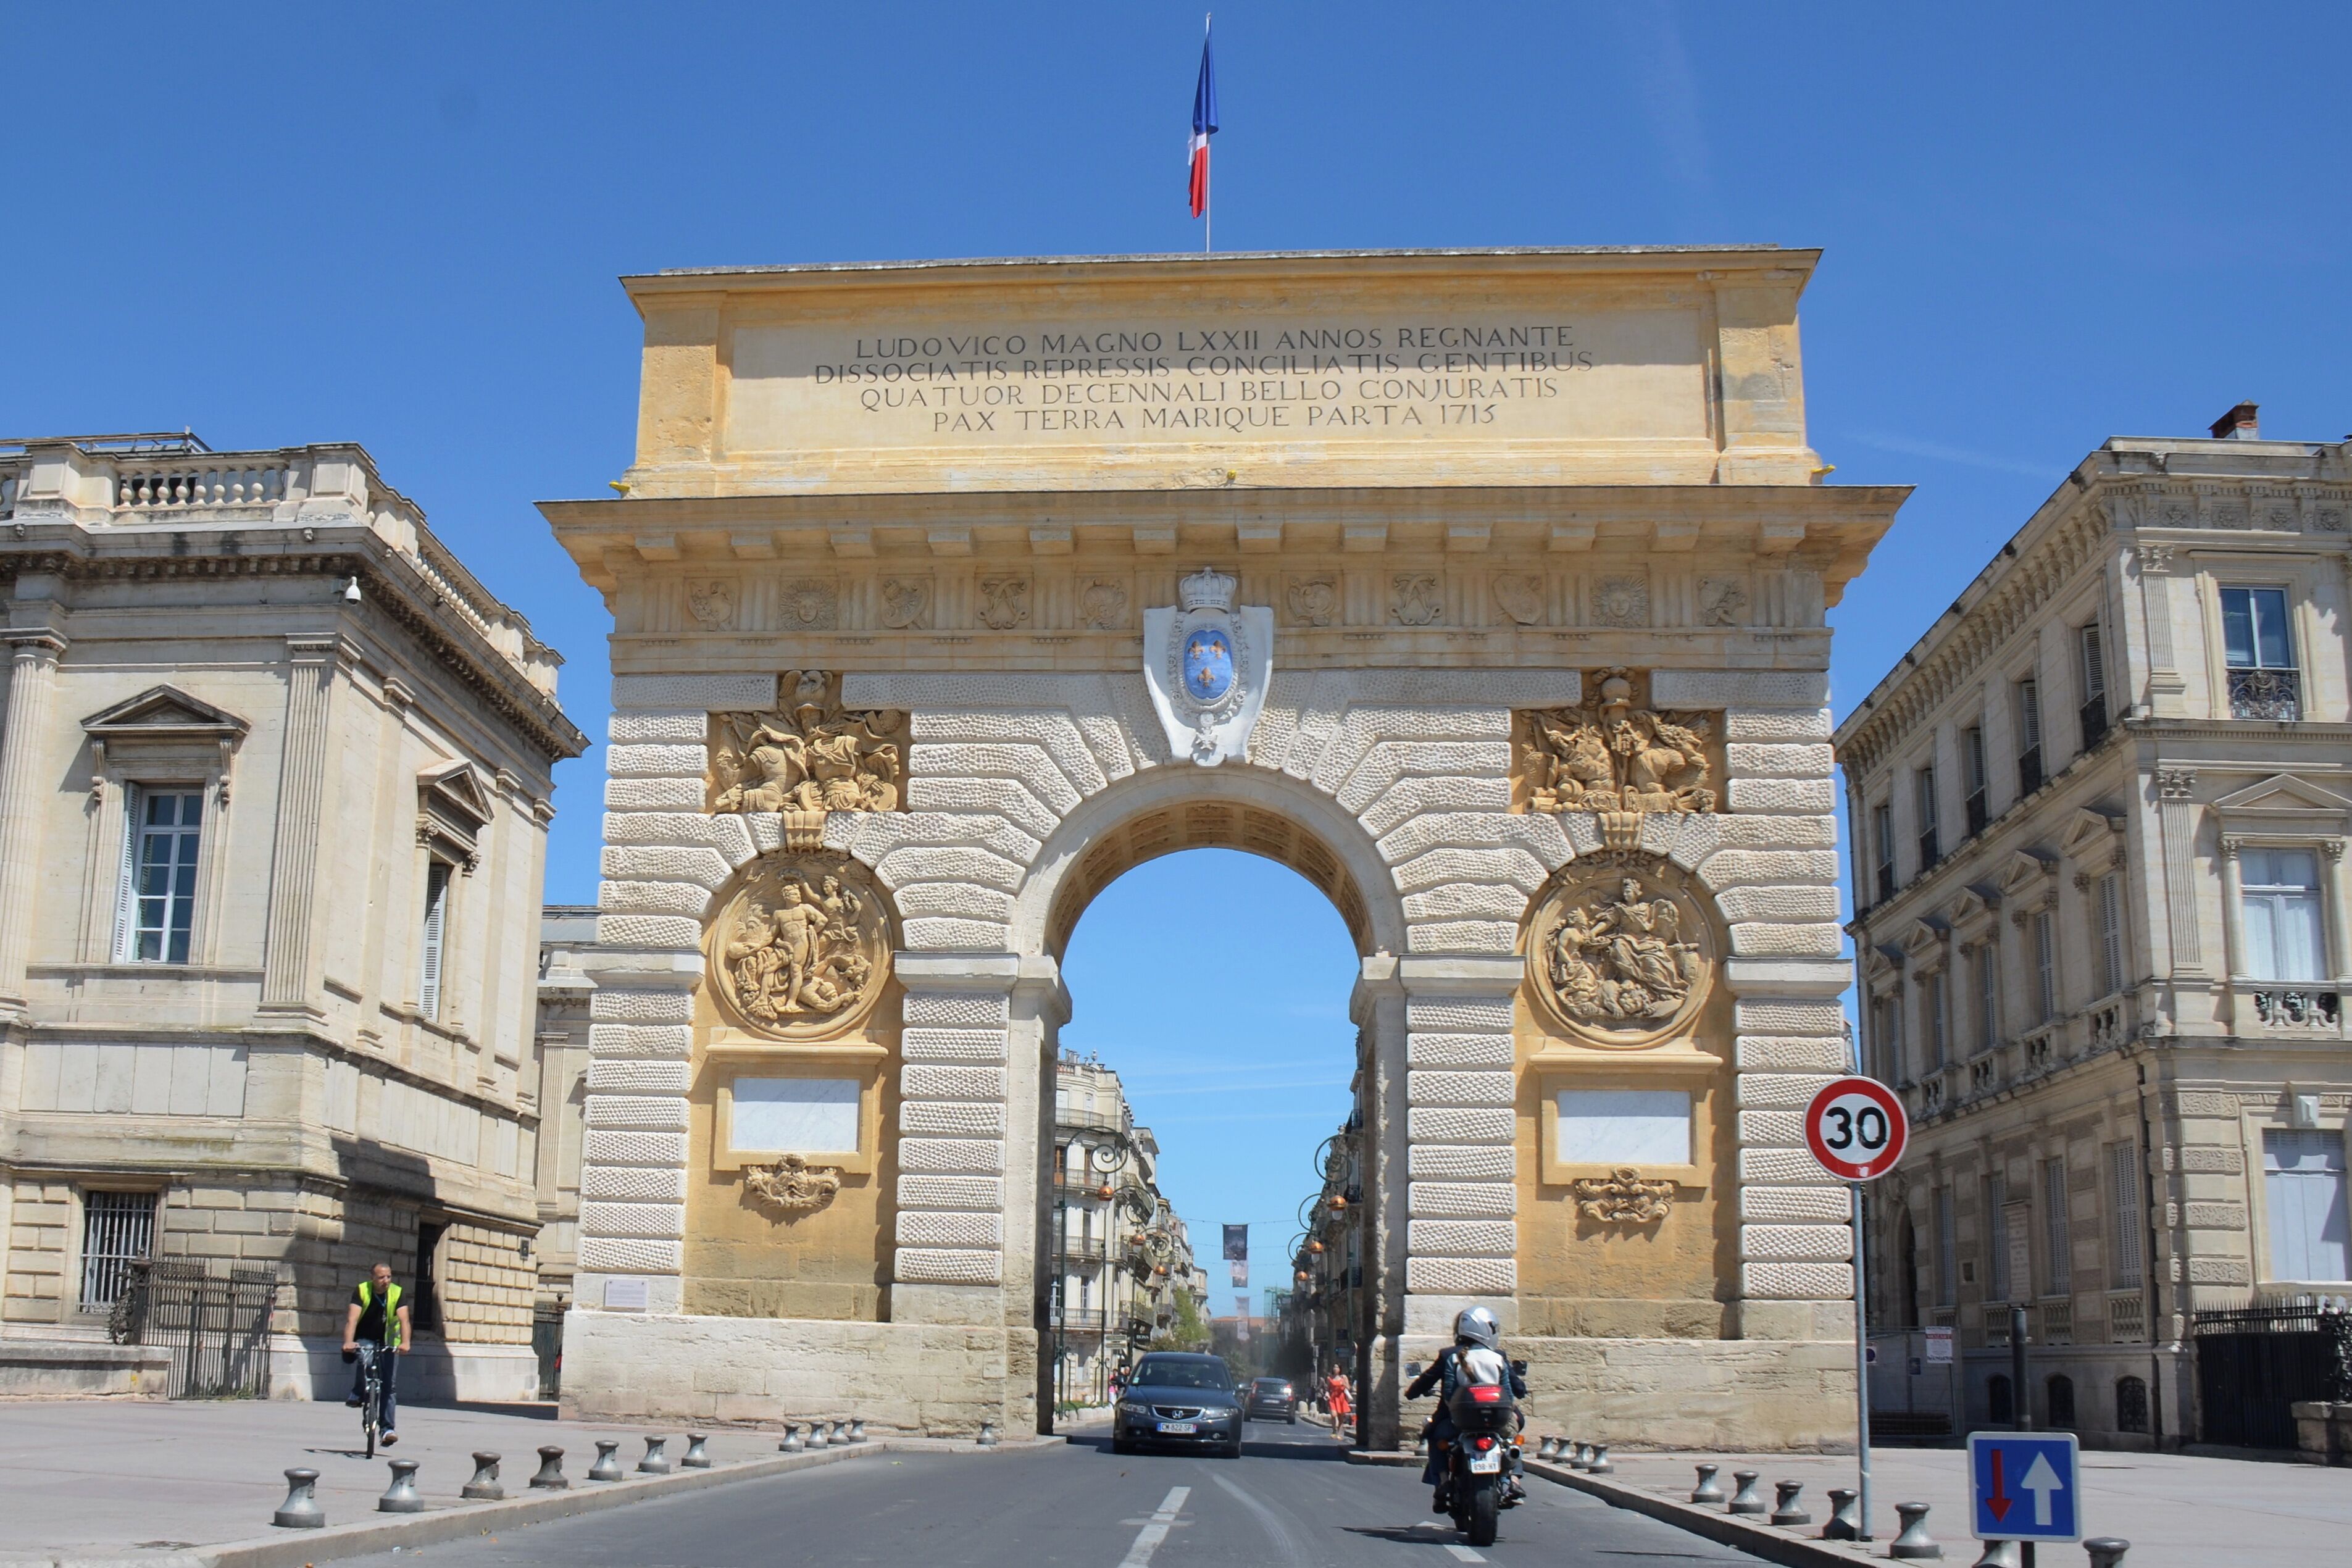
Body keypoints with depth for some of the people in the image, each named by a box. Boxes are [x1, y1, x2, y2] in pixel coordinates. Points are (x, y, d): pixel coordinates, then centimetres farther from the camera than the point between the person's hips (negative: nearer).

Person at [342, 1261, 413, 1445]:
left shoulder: (397, 1293, -12)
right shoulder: (361, 1291, -15)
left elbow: (404, 1319, -24)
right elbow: (352, 1318, -27)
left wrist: (405, 1342, -41)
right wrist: (348, 1342, -43)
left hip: (387, 1343, 1)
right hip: (364, 1340, -1)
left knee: (388, 1386, -7)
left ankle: (387, 1429, -4)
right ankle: (358, 1394, -15)